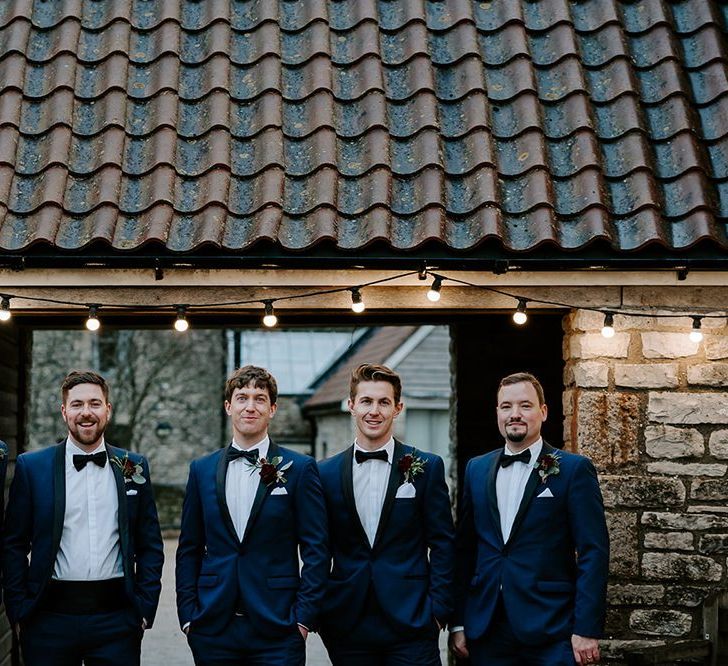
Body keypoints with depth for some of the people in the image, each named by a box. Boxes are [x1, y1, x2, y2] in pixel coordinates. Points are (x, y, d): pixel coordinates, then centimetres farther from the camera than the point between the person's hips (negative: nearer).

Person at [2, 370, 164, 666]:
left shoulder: (133, 467, 7)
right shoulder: (31, 467, 3)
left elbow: (150, 546, 10)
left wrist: (145, 608, 2)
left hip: (117, 618, 1)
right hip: (51, 617, -1)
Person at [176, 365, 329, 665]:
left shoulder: (300, 468, 0)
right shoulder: (201, 470, 9)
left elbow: (316, 549, -2)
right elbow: (189, 549, 11)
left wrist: (304, 615, -8)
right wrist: (187, 614, 3)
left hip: (277, 630, -2)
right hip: (213, 629, 2)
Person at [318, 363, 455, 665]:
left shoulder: (427, 467, 2)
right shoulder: (327, 473, 7)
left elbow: (442, 544, 2)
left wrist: (438, 609, -5)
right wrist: (316, 613, 4)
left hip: (410, 624, -1)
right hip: (348, 627, 2)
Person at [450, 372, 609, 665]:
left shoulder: (574, 469, -2)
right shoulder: (476, 469, 11)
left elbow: (593, 552, -6)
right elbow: (465, 549, 12)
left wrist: (587, 629, -12)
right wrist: (458, 622, 7)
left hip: (550, 630, -4)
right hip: (486, 629, 4)